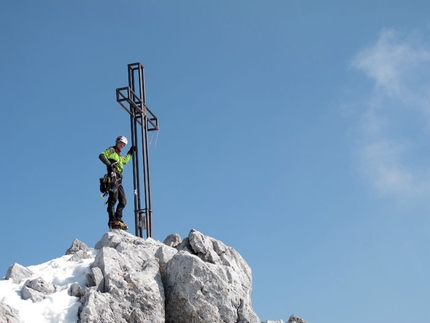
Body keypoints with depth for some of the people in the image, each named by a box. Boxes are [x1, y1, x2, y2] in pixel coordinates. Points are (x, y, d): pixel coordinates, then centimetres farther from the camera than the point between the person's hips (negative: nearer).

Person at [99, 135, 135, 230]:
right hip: (113, 176, -10)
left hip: (118, 180, 10)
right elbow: (101, 155, -10)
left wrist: (130, 153, 45)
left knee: (123, 201, 7)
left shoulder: (119, 156, 32)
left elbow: (125, 160, 51)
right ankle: (112, 220, -24)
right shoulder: (111, 150, 6)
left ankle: (118, 219, 7)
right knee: (113, 198, -17)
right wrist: (108, 164, -24)